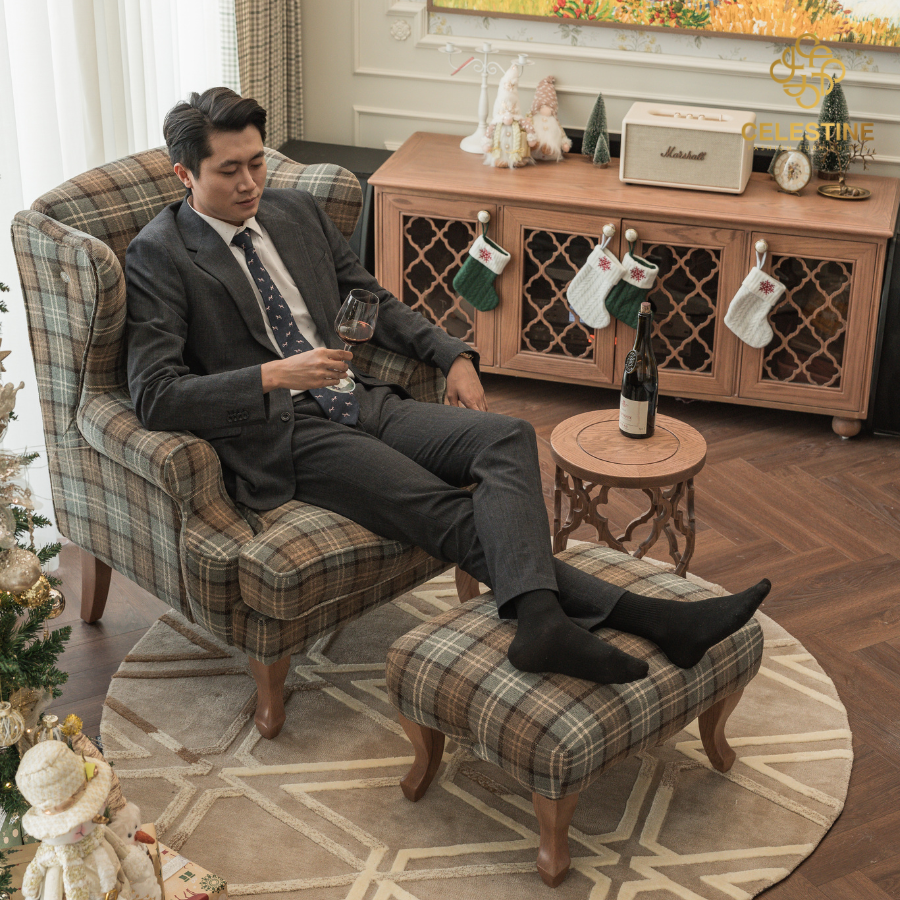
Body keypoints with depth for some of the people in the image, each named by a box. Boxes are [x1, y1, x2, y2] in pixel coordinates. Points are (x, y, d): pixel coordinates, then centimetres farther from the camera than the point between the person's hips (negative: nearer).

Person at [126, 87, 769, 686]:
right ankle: (650, 618, -33)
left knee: (509, 438, -20)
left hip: (362, 403, 7)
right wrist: (274, 376, -22)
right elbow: (155, 395, -12)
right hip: (282, 437, -6)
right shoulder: (158, 256, -3)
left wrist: (453, 356, 9)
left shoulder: (295, 211, 16)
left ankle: (541, 619, -45)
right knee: (452, 513, -25)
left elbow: (374, 302, 26)